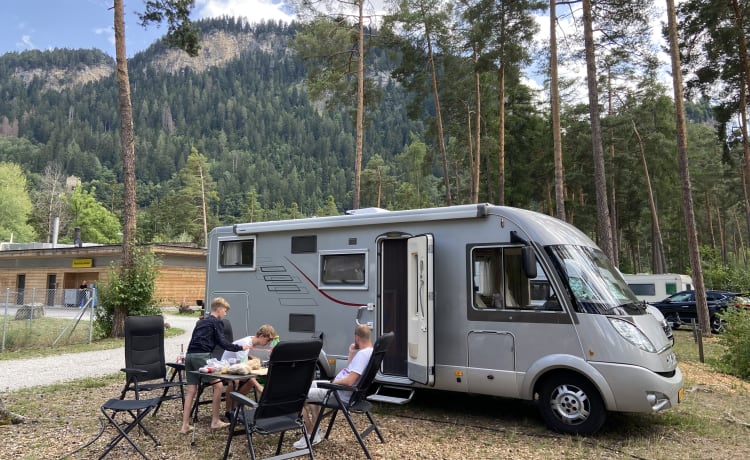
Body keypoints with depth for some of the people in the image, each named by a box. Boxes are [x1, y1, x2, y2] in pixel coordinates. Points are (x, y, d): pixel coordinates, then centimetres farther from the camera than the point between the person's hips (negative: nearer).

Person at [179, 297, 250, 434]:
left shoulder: (201, 322, 27)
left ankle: (185, 425, 6)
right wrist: (240, 347, 5)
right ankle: (215, 421, 4)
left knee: (191, 390, 8)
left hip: (189, 355, 8)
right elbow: (222, 343, -3)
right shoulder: (217, 322, 3)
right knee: (218, 385, 0)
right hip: (202, 356, -8)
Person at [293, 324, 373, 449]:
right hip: (342, 389, 11)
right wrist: (351, 353, 5)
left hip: (342, 395, -11)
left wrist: (332, 382, -15)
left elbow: (349, 381, -32)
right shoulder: (370, 352, 7)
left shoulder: (362, 354, -26)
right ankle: (315, 431, 23)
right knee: (311, 385, 25)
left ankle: (310, 435, 6)